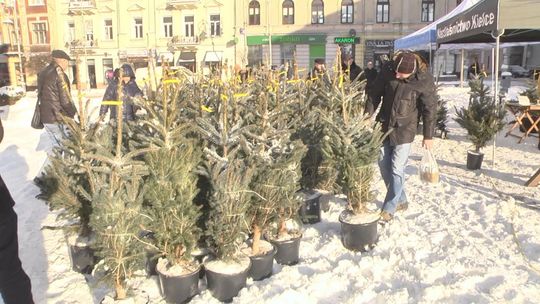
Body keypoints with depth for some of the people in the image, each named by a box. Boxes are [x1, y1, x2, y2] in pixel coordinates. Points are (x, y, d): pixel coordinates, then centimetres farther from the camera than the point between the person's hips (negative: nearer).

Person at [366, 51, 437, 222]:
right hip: (383, 126, 5)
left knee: (396, 169, -5)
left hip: (404, 130, -4)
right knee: (384, 165, 11)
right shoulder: (388, 69, -11)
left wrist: (428, 136, -4)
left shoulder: (425, 81, -18)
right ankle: (401, 200, 29)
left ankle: (388, 209, 8)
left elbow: (429, 109, -8)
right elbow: (375, 93, 2)